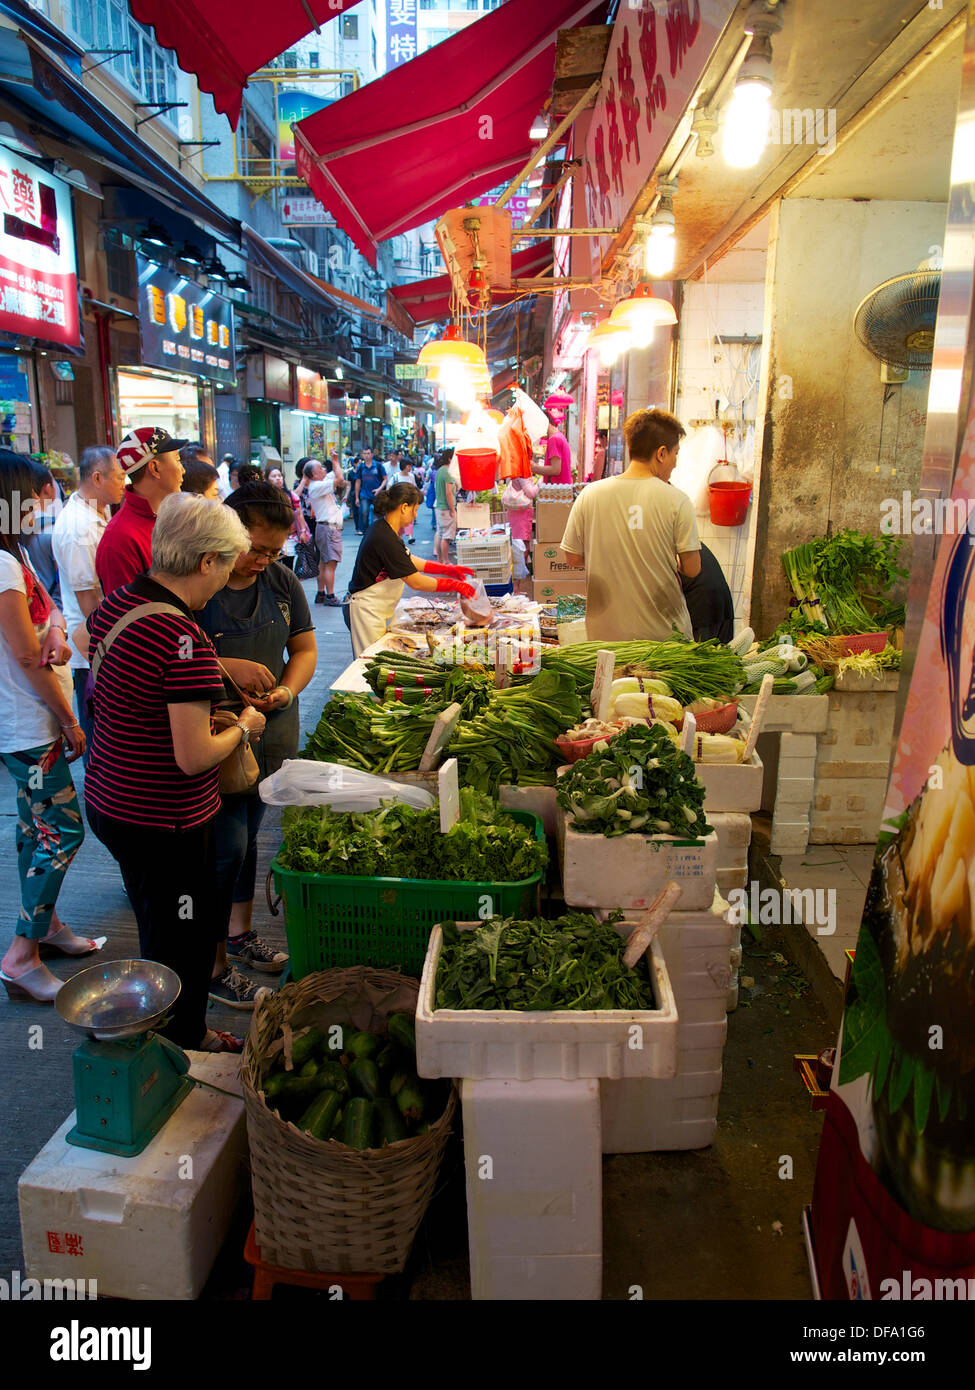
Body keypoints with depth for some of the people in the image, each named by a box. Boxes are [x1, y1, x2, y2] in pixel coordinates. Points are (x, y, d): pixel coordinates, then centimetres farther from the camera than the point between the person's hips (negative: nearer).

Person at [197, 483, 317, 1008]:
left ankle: (240, 932, 38)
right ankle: (215, 965, 16)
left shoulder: (282, 582, 3)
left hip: (271, 736, 6)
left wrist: (286, 691, -9)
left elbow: (304, 649, 10)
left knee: (247, 836, 19)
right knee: (226, 848, -1)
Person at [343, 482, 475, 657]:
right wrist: (454, 585, -12)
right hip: (366, 609, -10)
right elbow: (416, 582, -22)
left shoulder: (382, 528, 6)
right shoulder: (386, 539, -24)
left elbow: (408, 560, 18)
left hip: (377, 609, 10)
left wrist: (448, 569, 15)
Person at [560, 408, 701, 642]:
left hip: (607, 631, 2)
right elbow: (692, 569, -7)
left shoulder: (590, 495, -4)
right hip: (664, 632, -2)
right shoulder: (677, 501, -10)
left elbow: (573, 558, 3)